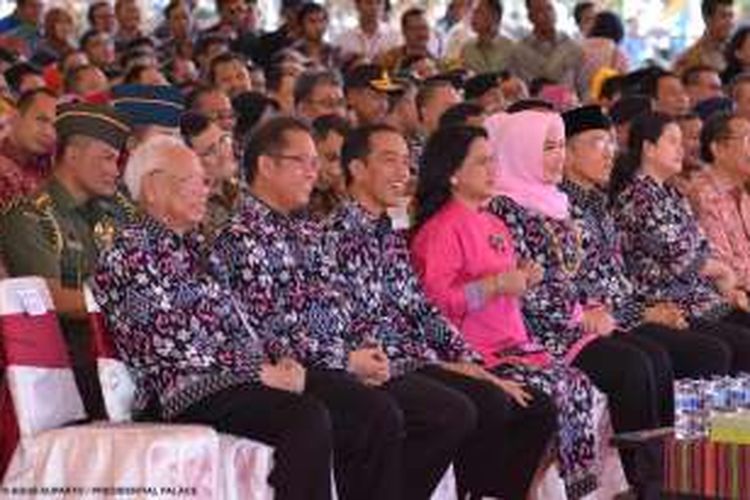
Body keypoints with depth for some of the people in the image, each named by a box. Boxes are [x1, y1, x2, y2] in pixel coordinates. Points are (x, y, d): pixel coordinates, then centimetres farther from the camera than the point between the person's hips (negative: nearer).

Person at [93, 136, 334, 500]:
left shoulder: (194, 246, 25)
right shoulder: (132, 250, -1)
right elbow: (168, 343, -11)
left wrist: (277, 363, 1)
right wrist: (259, 372, -12)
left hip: (234, 379, 8)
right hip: (188, 391, -8)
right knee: (309, 420, -29)